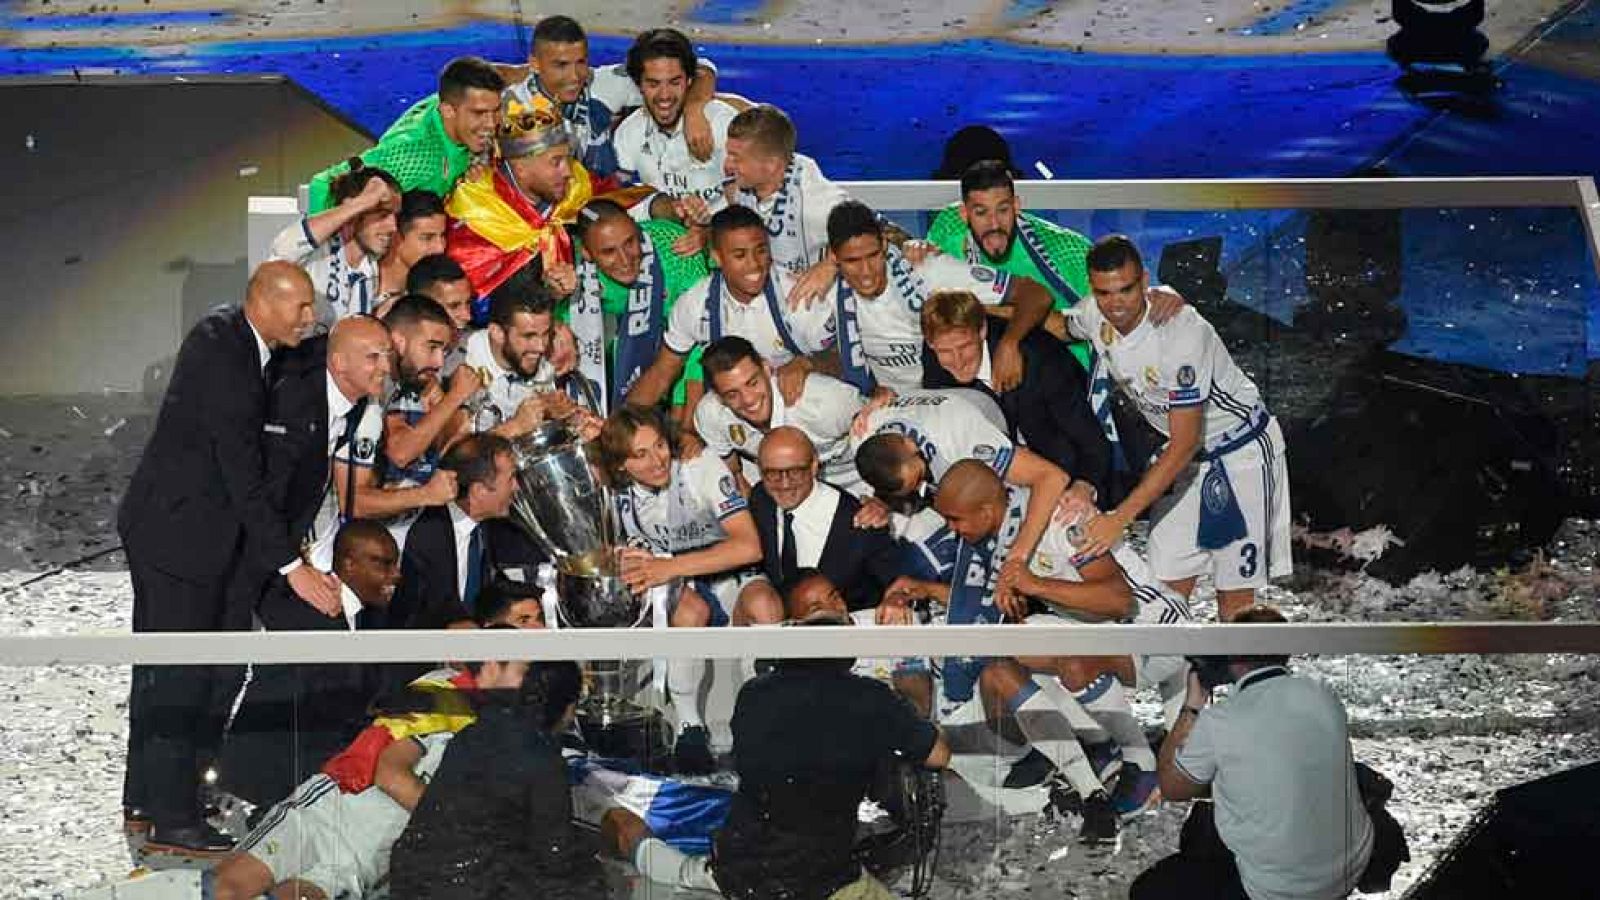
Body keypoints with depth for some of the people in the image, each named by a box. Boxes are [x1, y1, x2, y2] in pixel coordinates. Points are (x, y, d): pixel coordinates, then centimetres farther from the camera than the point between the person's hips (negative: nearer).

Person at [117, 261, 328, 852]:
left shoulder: (228, 333, 5)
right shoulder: (224, 359, -25)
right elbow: (243, 476, -28)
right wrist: (291, 565, -28)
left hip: (169, 523, 10)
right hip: (179, 529, -10)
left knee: (160, 665, 17)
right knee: (180, 673, -5)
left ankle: (144, 798, 29)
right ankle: (171, 818, 3)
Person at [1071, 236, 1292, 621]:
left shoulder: (1182, 333, -33)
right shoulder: (1094, 317, -13)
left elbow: (1183, 445, -30)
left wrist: (1119, 519, -30)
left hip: (1242, 451, -6)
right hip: (1185, 455, 6)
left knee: (1234, 590, -5)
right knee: (1169, 580, 1)